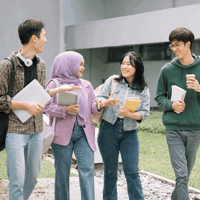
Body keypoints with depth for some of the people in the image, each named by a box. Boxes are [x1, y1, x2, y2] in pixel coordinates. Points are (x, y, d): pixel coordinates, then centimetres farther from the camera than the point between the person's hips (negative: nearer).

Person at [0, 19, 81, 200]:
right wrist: (25, 105, -17)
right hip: (15, 129, -6)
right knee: (17, 179, -7)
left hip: (36, 130, 7)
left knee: (33, 176, 13)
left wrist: (60, 89, 12)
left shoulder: (41, 64, 11)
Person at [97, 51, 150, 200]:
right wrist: (107, 102, -22)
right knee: (110, 172, 7)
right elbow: (99, 99, 0)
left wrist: (128, 114, -20)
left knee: (132, 172, -3)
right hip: (109, 130, 0)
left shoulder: (143, 89, 3)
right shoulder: (112, 81, 3)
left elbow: (145, 113, -3)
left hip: (129, 133, 0)